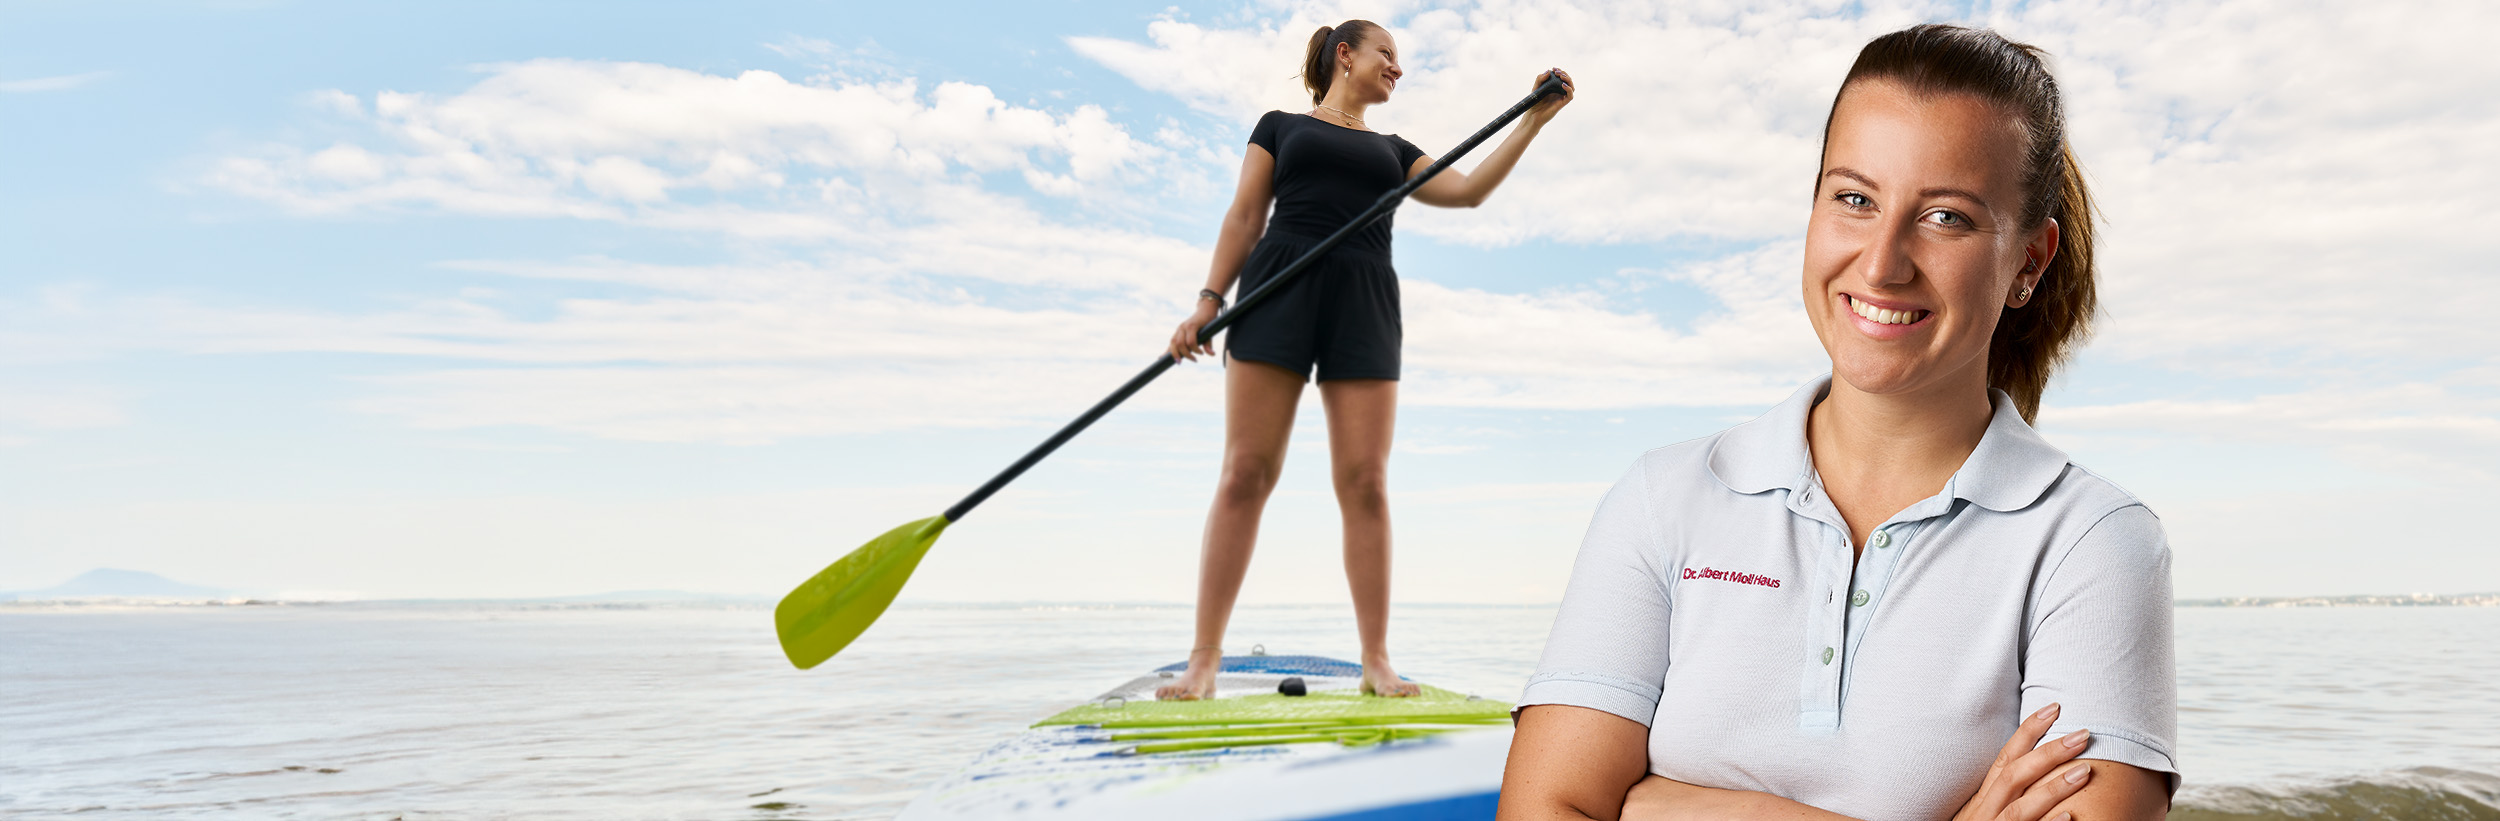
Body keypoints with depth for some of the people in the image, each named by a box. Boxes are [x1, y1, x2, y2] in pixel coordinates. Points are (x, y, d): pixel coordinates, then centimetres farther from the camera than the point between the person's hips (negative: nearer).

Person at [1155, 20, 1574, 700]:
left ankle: (1377, 663, -5)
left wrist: (1534, 120, 9)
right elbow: (1244, 217, 10)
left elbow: (1469, 191, 14)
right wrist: (1208, 301, -2)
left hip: (1365, 301, 3)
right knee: (1246, 472, -11)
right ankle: (1204, 658, -11)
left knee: (1365, 482, -7)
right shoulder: (1280, 127, 19)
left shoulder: (1394, 151, 26)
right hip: (1278, 289, -3)